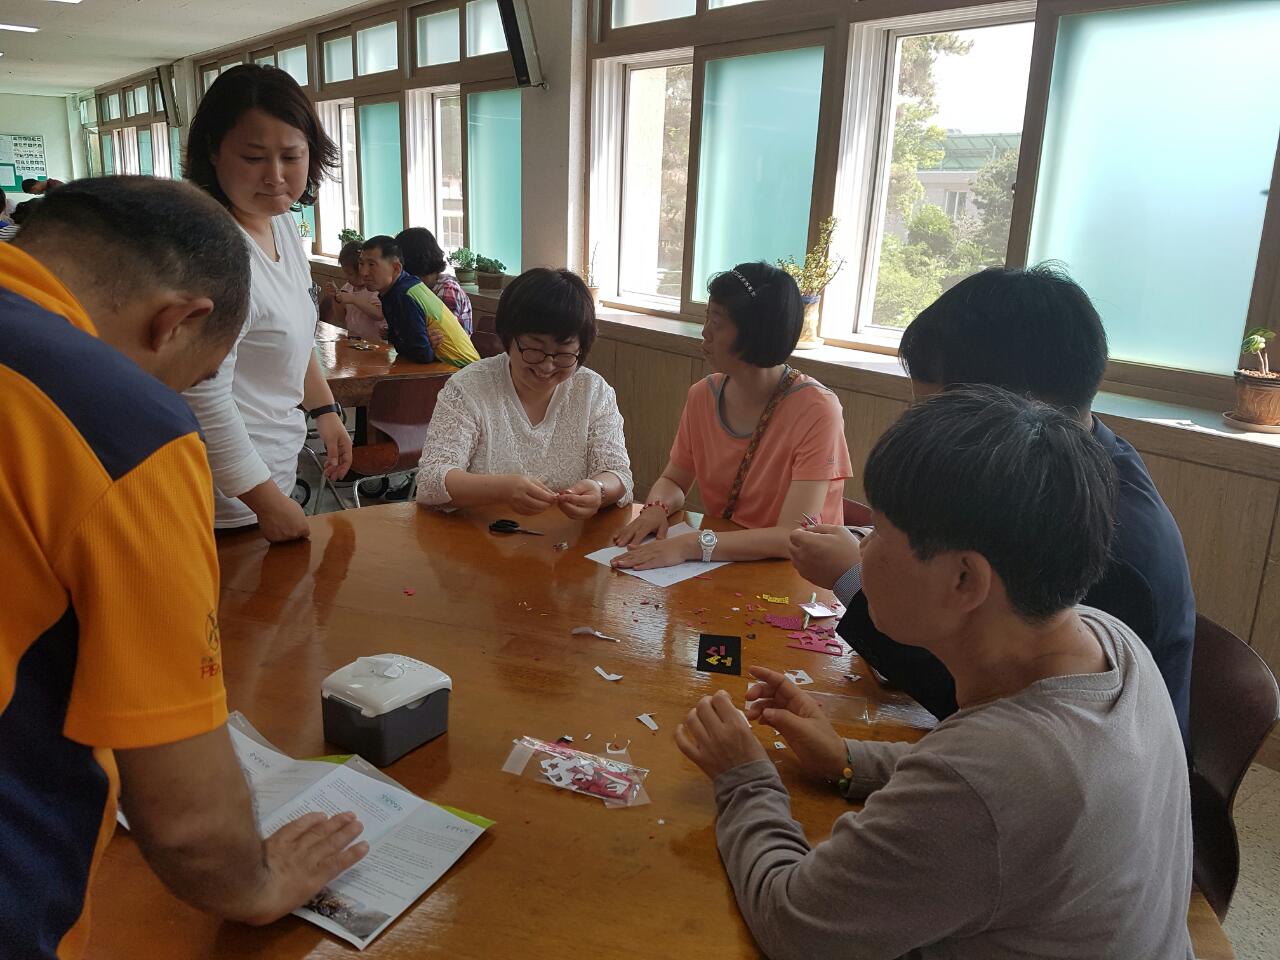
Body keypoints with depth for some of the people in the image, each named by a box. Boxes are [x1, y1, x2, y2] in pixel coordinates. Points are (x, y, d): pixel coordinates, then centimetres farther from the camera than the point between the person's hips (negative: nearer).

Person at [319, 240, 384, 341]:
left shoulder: (376, 289, -8)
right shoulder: (348, 287, 12)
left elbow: (380, 315, -25)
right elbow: (341, 317, 19)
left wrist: (353, 299, -25)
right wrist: (335, 297, 4)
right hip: (351, 339, 6)